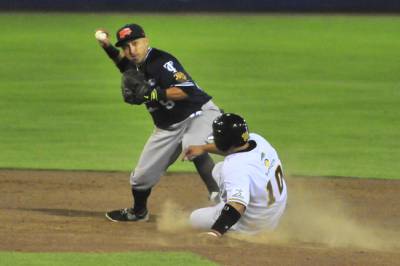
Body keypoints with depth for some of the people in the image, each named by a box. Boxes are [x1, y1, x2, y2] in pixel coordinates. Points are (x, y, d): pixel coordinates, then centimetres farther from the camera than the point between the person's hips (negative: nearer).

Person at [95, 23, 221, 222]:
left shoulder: (161, 61, -22)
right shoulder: (132, 66, 2)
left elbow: (187, 90, -31)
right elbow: (121, 59, 27)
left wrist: (153, 94, -36)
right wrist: (106, 46, 7)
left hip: (198, 114, -8)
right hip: (167, 127, 8)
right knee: (142, 174, 11)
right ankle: (138, 212, 39)